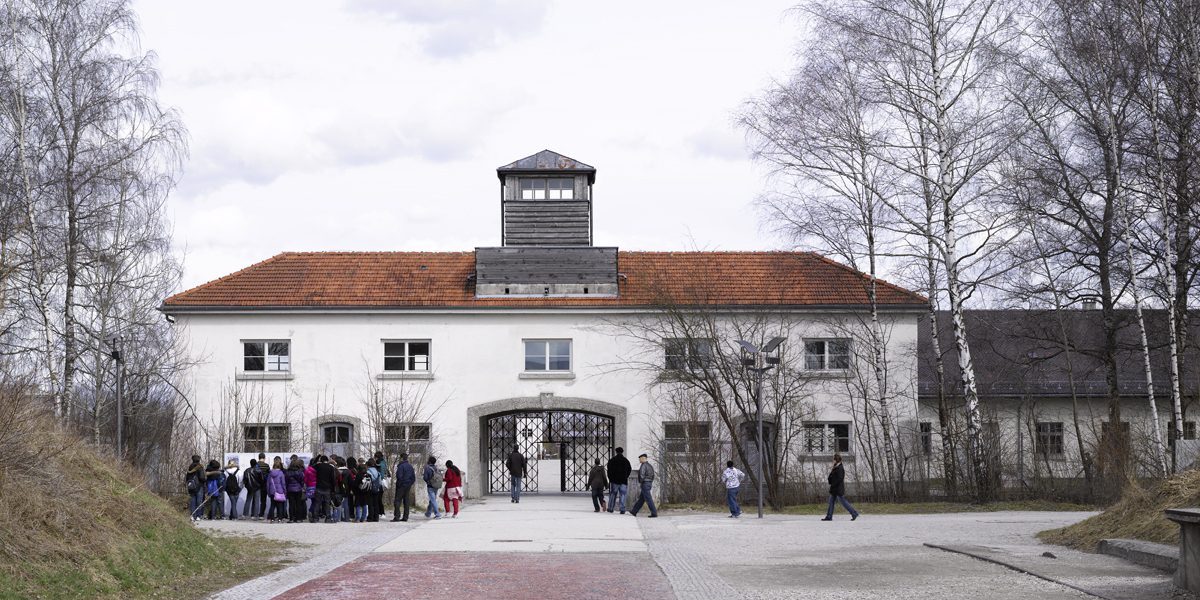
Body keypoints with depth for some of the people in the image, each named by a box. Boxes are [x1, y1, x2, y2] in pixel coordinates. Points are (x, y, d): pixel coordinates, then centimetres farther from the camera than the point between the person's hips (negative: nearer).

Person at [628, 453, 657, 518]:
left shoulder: (643, 465, -13)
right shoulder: (650, 466, 15)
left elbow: (642, 475, -21)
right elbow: (652, 475, 16)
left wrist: (639, 483, -10)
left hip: (645, 483, -10)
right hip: (650, 483, 10)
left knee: (648, 499, -8)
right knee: (641, 499, 14)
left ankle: (654, 513, -10)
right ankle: (634, 511, 23)